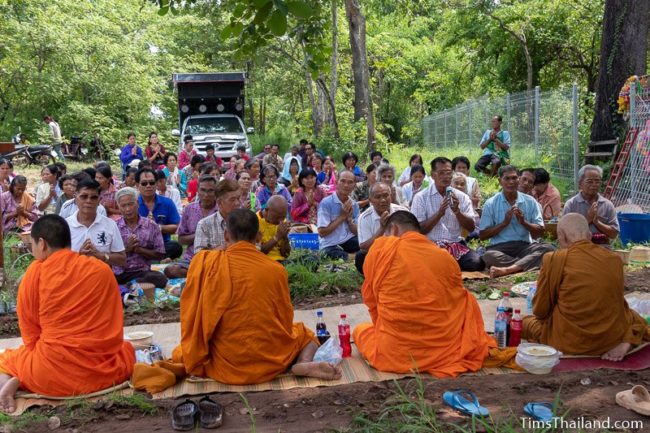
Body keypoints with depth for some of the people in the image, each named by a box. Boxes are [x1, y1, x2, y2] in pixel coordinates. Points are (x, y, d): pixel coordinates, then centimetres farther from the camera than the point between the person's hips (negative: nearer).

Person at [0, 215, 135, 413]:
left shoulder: (35, 272, -1)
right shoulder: (103, 269, 4)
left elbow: (29, 333, 6)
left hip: (50, 374, 1)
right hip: (102, 370, 0)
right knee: (126, 349, 34)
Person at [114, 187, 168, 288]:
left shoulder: (151, 226, 8)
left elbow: (160, 254, 5)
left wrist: (139, 249, -8)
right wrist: (126, 249, -10)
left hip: (142, 272, 2)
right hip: (118, 274, -2)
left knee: (160, 278, -33)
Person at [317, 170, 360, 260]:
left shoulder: (354, 205, 6)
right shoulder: (326, 203, -11)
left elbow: (357, 232, 9)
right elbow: (322, 232, -14)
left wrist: (349, 218, -10)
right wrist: (342, 216, -13)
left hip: (349, 241, 5)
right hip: (331, 246, -5)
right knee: (344, 259, -33)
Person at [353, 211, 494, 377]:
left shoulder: (380, 247, -4)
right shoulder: (446, 257, 4)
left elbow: (371, 299, 5)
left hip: (394, 353, -2)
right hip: (445, 348, 2)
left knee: (360, 330, 29)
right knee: (467, 300, 28)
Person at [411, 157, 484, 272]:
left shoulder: (462, 197, 10)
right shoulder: (421, 197, 2)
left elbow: (471, 228, 4)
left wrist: (457, 211, -12)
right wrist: (439, 213, -16)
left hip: (456, 244, 3)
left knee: (476, 263, -26)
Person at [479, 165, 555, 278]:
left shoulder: (530, 202, 10)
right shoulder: (490, 204, 5)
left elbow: (540, 233, 9)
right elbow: (482, 235, 1)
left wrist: (523, 222, -8)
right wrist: (504, 222, -8)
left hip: (525, 246, 3)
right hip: (500, 247, -2)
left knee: (547, 248, -28)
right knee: (489, 256, -36)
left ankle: (506, 269, -40)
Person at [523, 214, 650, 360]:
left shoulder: (553, 259, -11)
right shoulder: (614, 259, 0)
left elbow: (540, 311, -3)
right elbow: (618, 303, 12)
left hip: (570, 342, -4)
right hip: (611, 339, 5)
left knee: (524, 322, 20)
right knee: (633, 315, 37)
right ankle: (627, 340, 2)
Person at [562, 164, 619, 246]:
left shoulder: (608, 205, 10)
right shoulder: (570, 204, 4)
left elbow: (614, 234, 6)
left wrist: (597, 222, -7)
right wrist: (587, 219, -8)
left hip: (602, 248, 2)